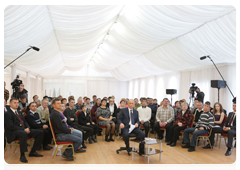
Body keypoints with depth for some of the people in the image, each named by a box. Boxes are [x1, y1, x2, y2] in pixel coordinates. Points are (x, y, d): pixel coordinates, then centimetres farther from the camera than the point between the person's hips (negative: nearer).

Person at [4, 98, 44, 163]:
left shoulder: (19, 113, 22)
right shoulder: (7, 114, -5)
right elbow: (11, 126, -16)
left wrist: (27, 128, -3)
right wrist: (23, 130, -21)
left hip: (24, 130, 9)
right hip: (13, 133, -8)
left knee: (40, 132, -4)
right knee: (23, 133, -42)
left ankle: (32, 152, 3)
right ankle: (22, 155, -28)